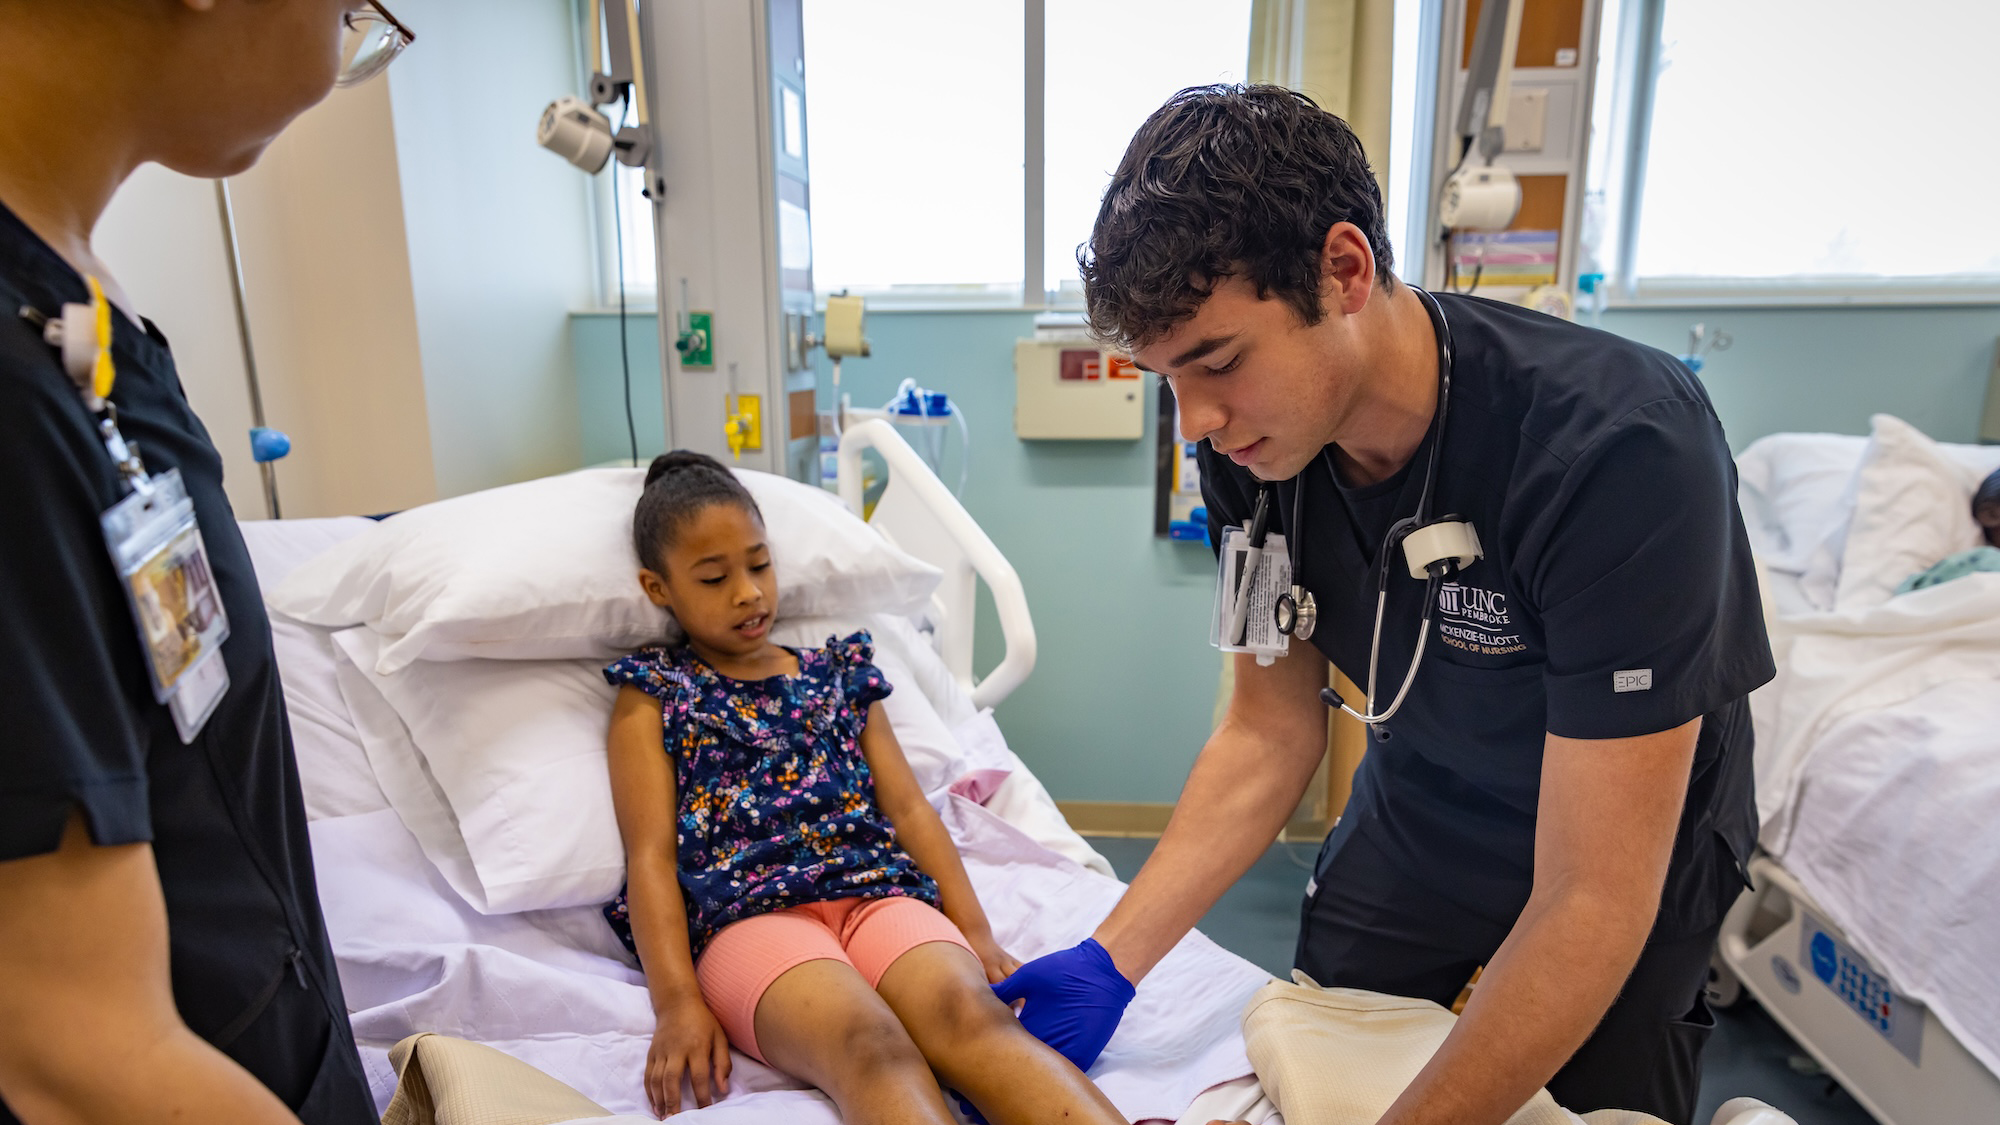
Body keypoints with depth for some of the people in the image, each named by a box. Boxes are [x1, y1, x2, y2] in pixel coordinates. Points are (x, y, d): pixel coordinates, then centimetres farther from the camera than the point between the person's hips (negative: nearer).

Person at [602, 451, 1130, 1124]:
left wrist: (974, 932, 5)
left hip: (876, 887, 3)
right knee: (870, 1045, -36)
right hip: (745, 911, -2)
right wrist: (678, 1002, -9)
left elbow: (909, 808, 18)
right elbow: (651, 854, 6)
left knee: (969, 1014, -31)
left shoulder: (837, 672, 25)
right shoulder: (652, 691, 16)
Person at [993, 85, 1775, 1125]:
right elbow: (1271, 731, -10)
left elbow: (1594, 904, -34)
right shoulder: (1252, 440, -20)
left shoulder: (1620, 449, -37)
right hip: (1414, 811, 4)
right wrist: (1112, 958, -15)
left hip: (1628, 842, -3)